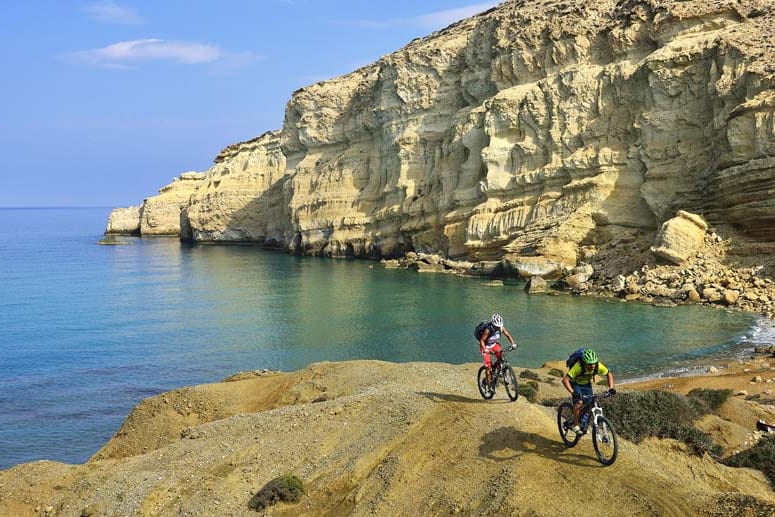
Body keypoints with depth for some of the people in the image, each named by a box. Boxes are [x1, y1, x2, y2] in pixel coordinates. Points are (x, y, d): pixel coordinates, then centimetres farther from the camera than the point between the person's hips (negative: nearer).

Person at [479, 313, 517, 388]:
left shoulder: (501, 328, -18)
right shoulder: (488, 330, -32)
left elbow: (508, 335, -8)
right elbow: (482, 340, -28)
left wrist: (513, 344, -25)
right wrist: (485, 350, -42)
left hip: (495, 344, 5)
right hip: (486, 346, -5)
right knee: (489, 366, -10)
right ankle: (489, 384, -2)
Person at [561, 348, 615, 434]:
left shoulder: (598, 366, -27)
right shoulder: (578, 366, -38)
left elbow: (609, 374, -8)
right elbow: (565, 379, -39)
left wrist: (611, 388, -21)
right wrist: (572, 392, -49)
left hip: (587, 384, 4)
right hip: (575, 383, -4)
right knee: (579, 402, -24)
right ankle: (575, 425, -9)